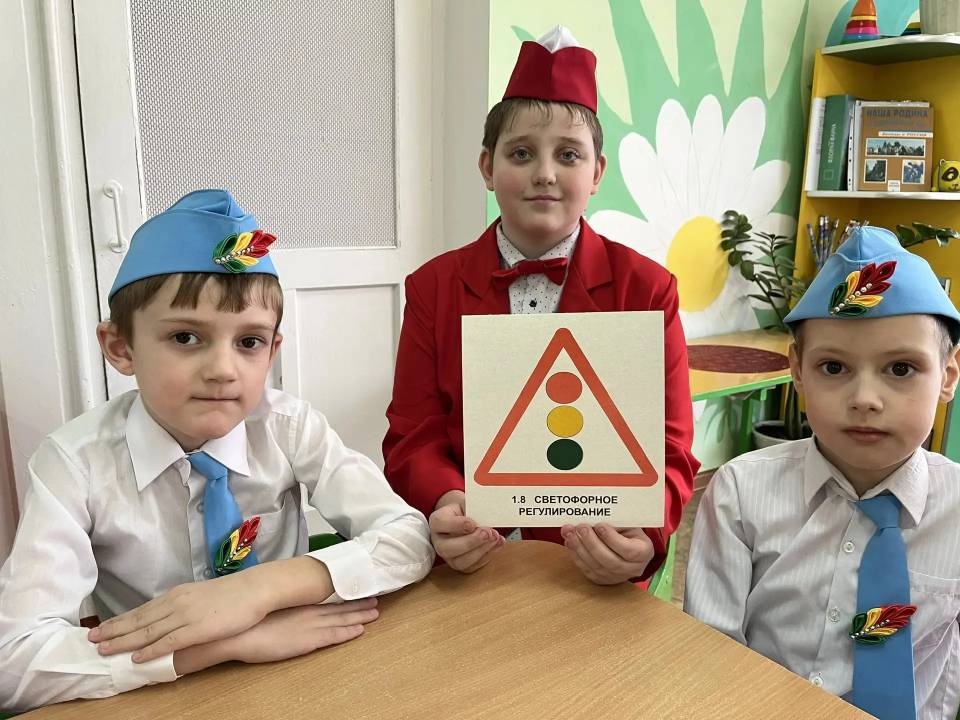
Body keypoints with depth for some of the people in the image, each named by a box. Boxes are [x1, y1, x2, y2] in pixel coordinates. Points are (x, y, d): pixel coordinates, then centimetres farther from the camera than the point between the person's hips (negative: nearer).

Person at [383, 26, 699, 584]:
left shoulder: (647, 288, 1)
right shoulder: (434, 287, 4)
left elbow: (668, 452, -1)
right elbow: (414, 440, 1)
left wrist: (641, 533, -22)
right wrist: (446, 505, -20)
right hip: (467, 567, 1)